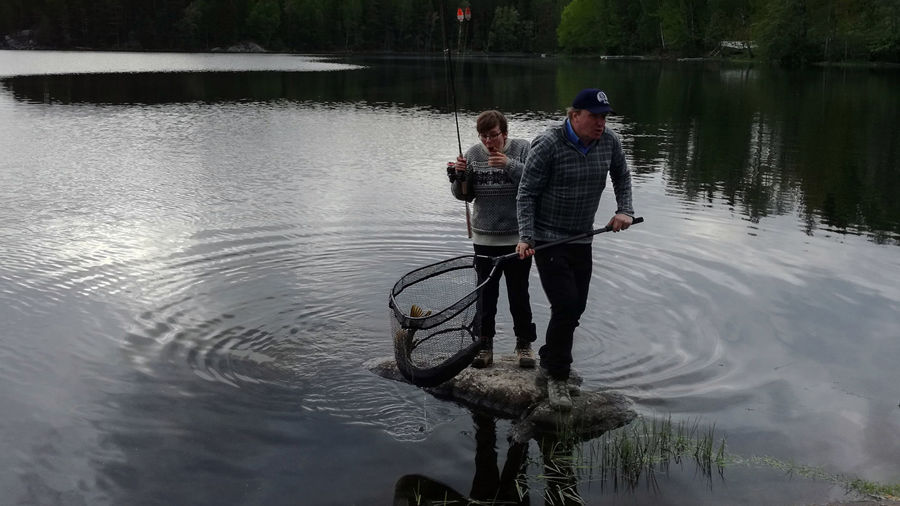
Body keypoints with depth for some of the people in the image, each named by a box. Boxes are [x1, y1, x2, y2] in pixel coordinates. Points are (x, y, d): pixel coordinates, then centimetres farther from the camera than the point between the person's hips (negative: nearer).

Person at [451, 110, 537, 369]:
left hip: (517, 239, -2)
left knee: (519, 294, 7)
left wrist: (509, 165, -26)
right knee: (485, 294, 8)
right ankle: (484, 345, 19)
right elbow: (464, 195, 9)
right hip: (484, 239, 2)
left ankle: (524, 344, 22)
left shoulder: (522, 149, -5)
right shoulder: (473, 154, 4)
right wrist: (459, 176, -10)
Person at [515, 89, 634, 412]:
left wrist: (624, 210, 4)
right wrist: (526, 237, -21)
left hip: (582, 240, 6)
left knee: (575, 308, 11)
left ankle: (548, 365, 31)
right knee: (565, 307, -13)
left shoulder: (610, 142, 0)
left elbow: (621, 177, 19)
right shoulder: (548, 145, -16)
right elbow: (526, 194, -13)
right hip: (548, 239, -6)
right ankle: (556, 378, 2)